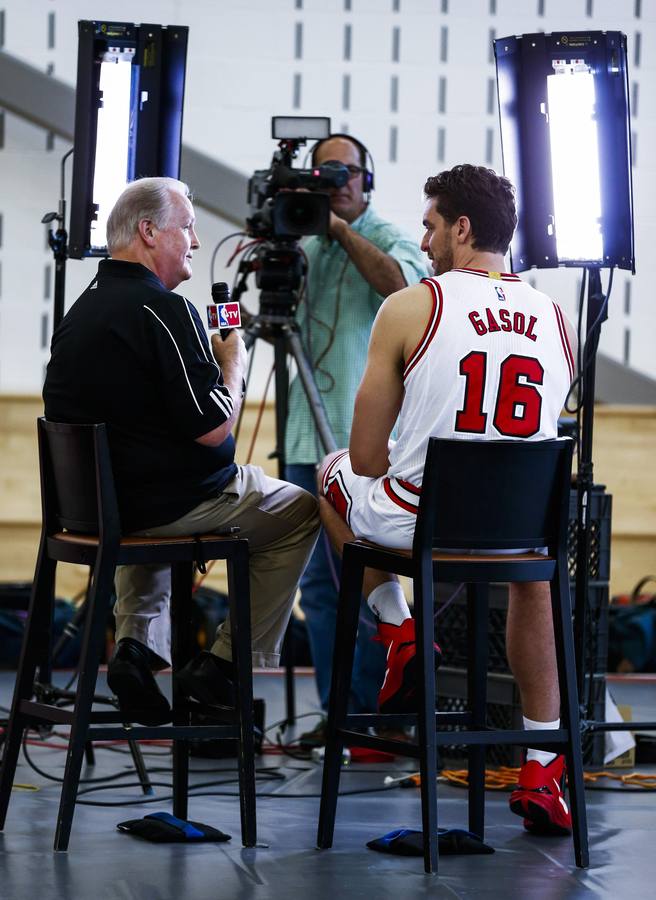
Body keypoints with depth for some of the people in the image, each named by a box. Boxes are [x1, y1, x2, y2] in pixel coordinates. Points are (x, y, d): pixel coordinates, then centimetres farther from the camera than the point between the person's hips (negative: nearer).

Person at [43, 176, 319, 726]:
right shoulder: (163, 310, -20)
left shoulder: (79, 312, 7)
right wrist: (233, 363, -3)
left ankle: (137, 641, 19)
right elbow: (212, 428, -22)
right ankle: (226, 664, 9)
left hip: (92, 504, 8)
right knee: (298, 513, 12)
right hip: (169, 505, -8)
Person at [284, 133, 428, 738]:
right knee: (318, 580, 5)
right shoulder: (304, 248, 17)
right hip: (309, 436, 5)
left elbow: (401, 285, -20)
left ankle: (375, 711, 0)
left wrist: (340, 228, -17)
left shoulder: (388, 238, 1)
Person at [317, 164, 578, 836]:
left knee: (334, 473, 30)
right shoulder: (558, 321, 4)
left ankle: (398, 634, 21)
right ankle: (542, 768, 31)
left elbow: (367, 459, -4)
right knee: (536, 556, 40)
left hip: (415, 523, -3)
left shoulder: (410, 307, -8)